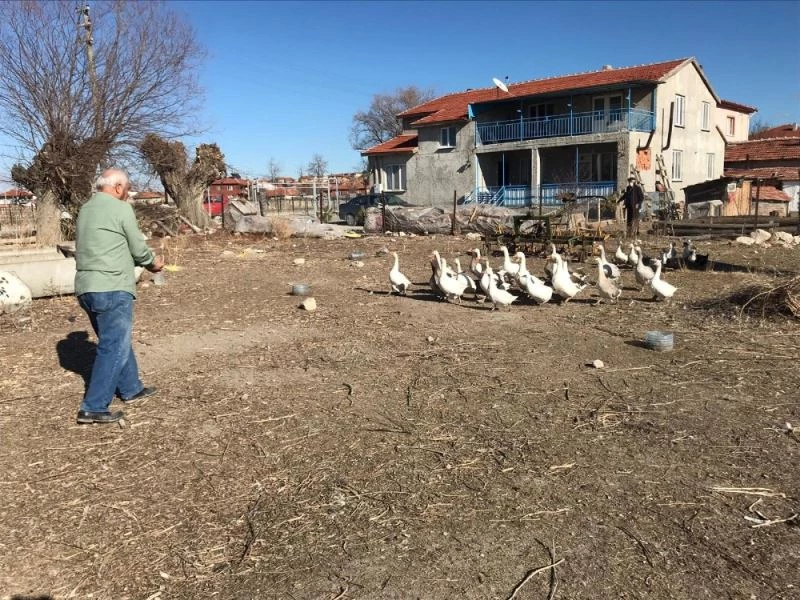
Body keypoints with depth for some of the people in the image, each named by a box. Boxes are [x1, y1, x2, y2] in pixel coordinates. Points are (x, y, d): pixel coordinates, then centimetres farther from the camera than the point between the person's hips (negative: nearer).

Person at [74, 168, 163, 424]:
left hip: (86, 288, 9)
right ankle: (93, 408, -2)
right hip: (112, 289, -9)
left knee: (117, 341, 20)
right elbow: (138, 248, -4)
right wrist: (153, 262, 17)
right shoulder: (121, 208, -8)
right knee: (114, 347, -3)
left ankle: (131, 389, 32)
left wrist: (145, 261, 18)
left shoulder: (86, 209, 17)